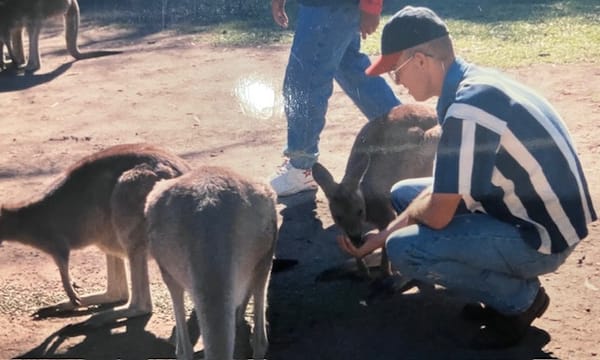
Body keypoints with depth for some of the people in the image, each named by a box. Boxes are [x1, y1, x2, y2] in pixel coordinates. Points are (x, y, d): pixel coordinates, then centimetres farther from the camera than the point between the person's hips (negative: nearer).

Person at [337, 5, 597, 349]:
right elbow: (445, 189, 10)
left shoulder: (468, 109, -28)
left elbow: (438, 215, -23)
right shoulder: (475, 82, 3)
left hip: (542, 236, -9)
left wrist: (400, 224, 2)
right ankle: (506, 287, 13)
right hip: (535, 213, 10)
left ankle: (520, 298, 0)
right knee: (404, 194, 14)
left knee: (405, 250, -20)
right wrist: (381, 235, 8)